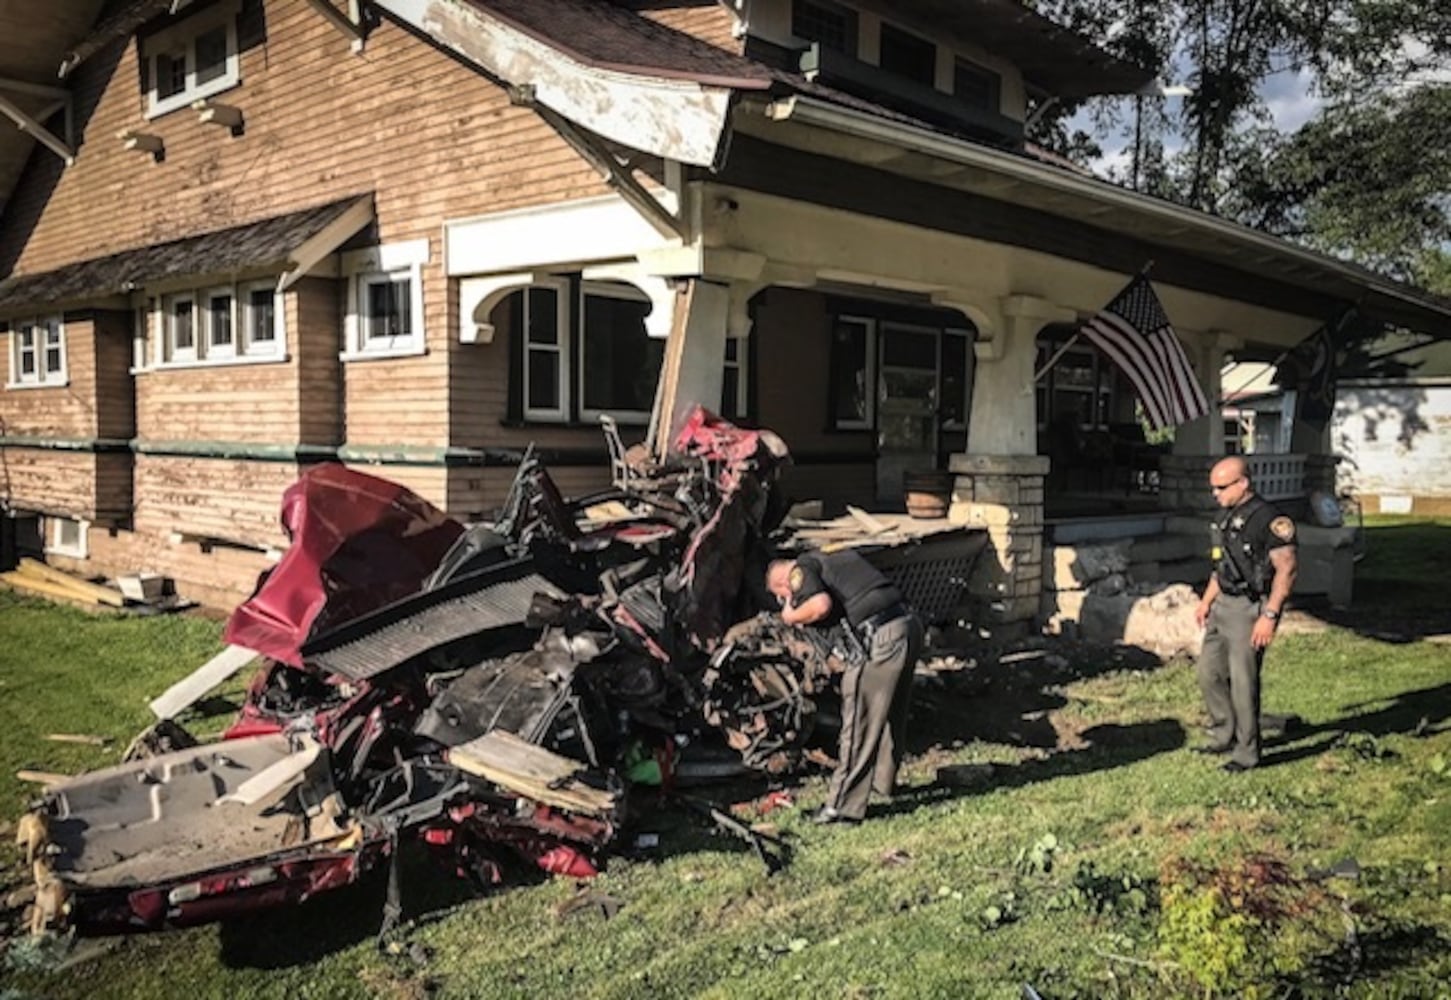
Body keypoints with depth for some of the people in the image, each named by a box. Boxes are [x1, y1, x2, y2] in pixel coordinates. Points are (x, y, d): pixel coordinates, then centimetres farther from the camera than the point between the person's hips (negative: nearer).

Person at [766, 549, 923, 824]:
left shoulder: (801, 569, 1)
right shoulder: (837, 555, 26)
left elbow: (821, 605, -17)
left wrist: (792, 617, 1)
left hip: (880, 636, -9)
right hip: (908, 624, 9)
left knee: (859, 722, -1)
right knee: (892, 712, 24)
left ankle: (843, 806, 4)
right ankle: (883, 780, 43)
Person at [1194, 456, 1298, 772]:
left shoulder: (1269, 519, -16)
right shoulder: (1225, 516, 11)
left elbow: (1286, 570, -18)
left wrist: (1269, 616, -22)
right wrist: (1206, 600, 17)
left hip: (1250, 609, -9)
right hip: (1223, 605, 9)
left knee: (1243, 681, -3)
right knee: (1209, 673, 13)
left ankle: (1247, 752, 10)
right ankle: (1223, 736, 29)